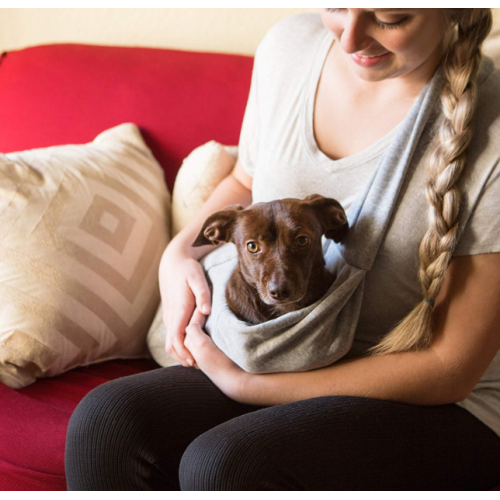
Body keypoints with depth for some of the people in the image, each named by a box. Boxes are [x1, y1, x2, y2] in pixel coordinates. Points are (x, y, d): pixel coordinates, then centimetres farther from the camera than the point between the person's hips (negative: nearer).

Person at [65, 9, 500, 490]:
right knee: (105, 422, -18)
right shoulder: (289, 45, -3)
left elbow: (448, 368, -17)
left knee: (222, 463, -32)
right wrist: (180, 252, -5)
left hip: (445, 410, -5)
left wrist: (244, 385, -18)